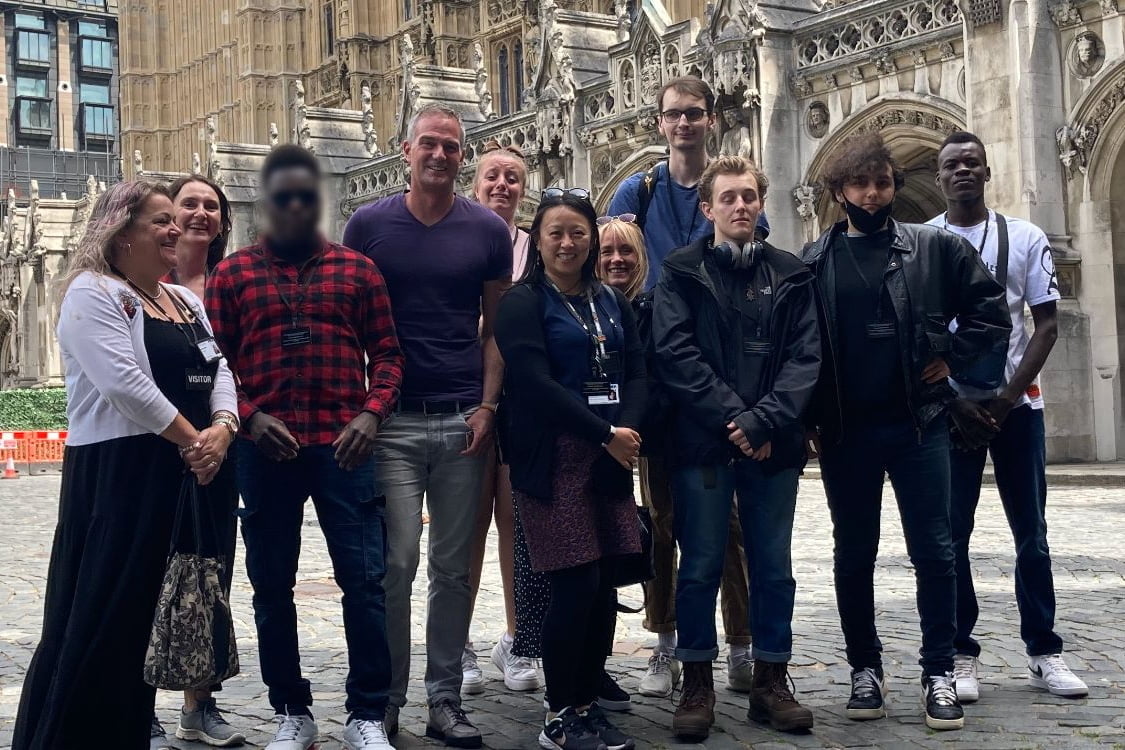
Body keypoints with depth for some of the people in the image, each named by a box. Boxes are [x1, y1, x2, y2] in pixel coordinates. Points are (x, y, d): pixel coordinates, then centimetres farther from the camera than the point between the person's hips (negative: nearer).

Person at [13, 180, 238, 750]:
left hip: (188, 475, 8)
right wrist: (189, 439, -15)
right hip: (117, 473, -7)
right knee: (99, 614, -4)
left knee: (149, 614, 11)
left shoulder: (186, 301, 18)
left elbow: (219, 372, 11)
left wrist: (221, 429, -9)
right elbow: (124, 382, -19)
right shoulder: (92, 293, -7)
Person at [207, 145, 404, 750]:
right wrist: (249, 418, -11)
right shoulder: (231, 274, 9)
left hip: (344, 447, -1)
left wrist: (371, 414, -7)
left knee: (364, 581, -3)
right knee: (272, 586, 9)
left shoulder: (357, 269, 10)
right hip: (265, 449, 1)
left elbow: (386, 352, 8)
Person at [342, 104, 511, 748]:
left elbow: (496, 327, 8)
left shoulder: (488, 231, 6)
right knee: (395, 563, -4)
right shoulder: (369, 225, 4)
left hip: (463, 422, 1)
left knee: (453, 567, 7)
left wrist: (487, 406, -3)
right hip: (391, 421, -1)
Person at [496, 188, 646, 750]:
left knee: (604, 585, 4)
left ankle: (588, 704, 17)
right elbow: (535, 383, -13)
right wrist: (605, 434, -15)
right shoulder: (522, 303, -2)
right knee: (575, 583, -7)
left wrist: (627, 429, -9)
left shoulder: (612, 302, 16)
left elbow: (637, 373, 10)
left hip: (610, 460, 6)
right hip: (552, 460, -5)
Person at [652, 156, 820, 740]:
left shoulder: (791, 276, 10)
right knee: (700, 567, 4)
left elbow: (805, 357, 0)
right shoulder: (682, 273, 4)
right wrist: (732, 416, -15)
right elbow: (675, 352, -7)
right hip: (702, 443, -2)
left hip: (773, 445, 2)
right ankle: (697, 684, 15)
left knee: (773, 567, 9)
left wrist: (763, 419, -14)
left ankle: (771, 681, 21)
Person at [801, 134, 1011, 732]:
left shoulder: (935, 248, 4)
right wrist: (809, 419, 0)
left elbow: (989, 310, 8)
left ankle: (938, 672, 12)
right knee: (854, 555, 9)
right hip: (844, 431, 1)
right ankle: (865, 667, 21)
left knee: (933, 551, 1)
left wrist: (952, 360, 0)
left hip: (919, 423, -1)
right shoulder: (813, 262, 4)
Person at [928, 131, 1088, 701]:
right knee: (950, 535, 0)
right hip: (949, 406, -1)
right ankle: (960, 655, 7)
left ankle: (1043, 652, 14)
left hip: (1016, 403, 1)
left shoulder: (1025, 238, 6)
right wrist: (954, 401, -7)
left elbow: (1047, 323, 3)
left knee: (1032, 532, 5)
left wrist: (1009, 395, -9)